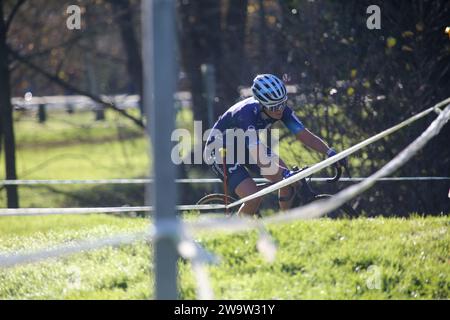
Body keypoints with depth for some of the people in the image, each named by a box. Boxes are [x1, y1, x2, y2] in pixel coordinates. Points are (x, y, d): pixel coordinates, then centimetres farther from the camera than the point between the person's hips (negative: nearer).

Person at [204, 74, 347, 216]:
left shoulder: (280, 108, -20)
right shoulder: (246, 113, -39)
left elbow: (304, 135, -17)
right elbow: (258, 157, -46)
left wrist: (330, 152, -31)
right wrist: (285, 173, -57)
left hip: (244, 148, 7)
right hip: (222, 152, -7)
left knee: (286, 179, -13)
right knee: (253, 197, -24)